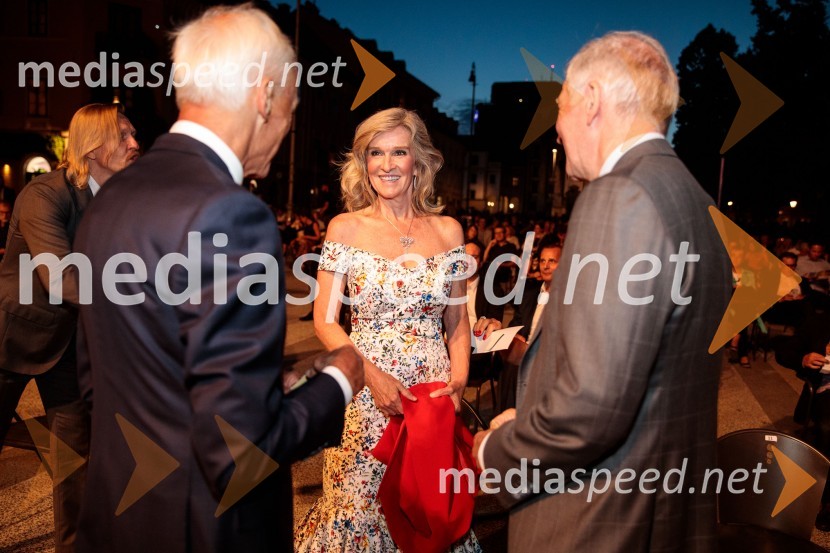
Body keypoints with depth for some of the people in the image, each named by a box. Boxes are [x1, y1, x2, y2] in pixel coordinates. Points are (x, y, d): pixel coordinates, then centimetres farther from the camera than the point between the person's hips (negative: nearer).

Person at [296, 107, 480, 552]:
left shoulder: (448, 231, 3)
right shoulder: (345, 228, -2)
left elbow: (457, 321, 9)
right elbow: (324, 319, -3)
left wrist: (458, 382, -5)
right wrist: (371, 375, -15)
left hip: (435, 395, 2)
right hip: (366, 396, -1)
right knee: (359, 502, 9)